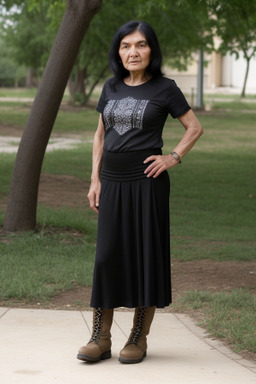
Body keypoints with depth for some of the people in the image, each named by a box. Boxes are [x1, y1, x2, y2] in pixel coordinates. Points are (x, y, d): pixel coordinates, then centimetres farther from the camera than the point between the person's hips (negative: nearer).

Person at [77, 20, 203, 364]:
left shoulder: (164, 89, -2)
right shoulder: (111, 88, 10)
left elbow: (194, 127, 5)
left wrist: (173, 158, -7)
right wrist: (95, 179, 9)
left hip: (146, 181, -4)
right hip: (112, 181, 4)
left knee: (145, 255, 1)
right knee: (107, 255, 2)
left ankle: (139, 338, 10)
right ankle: (100, 338, 8)